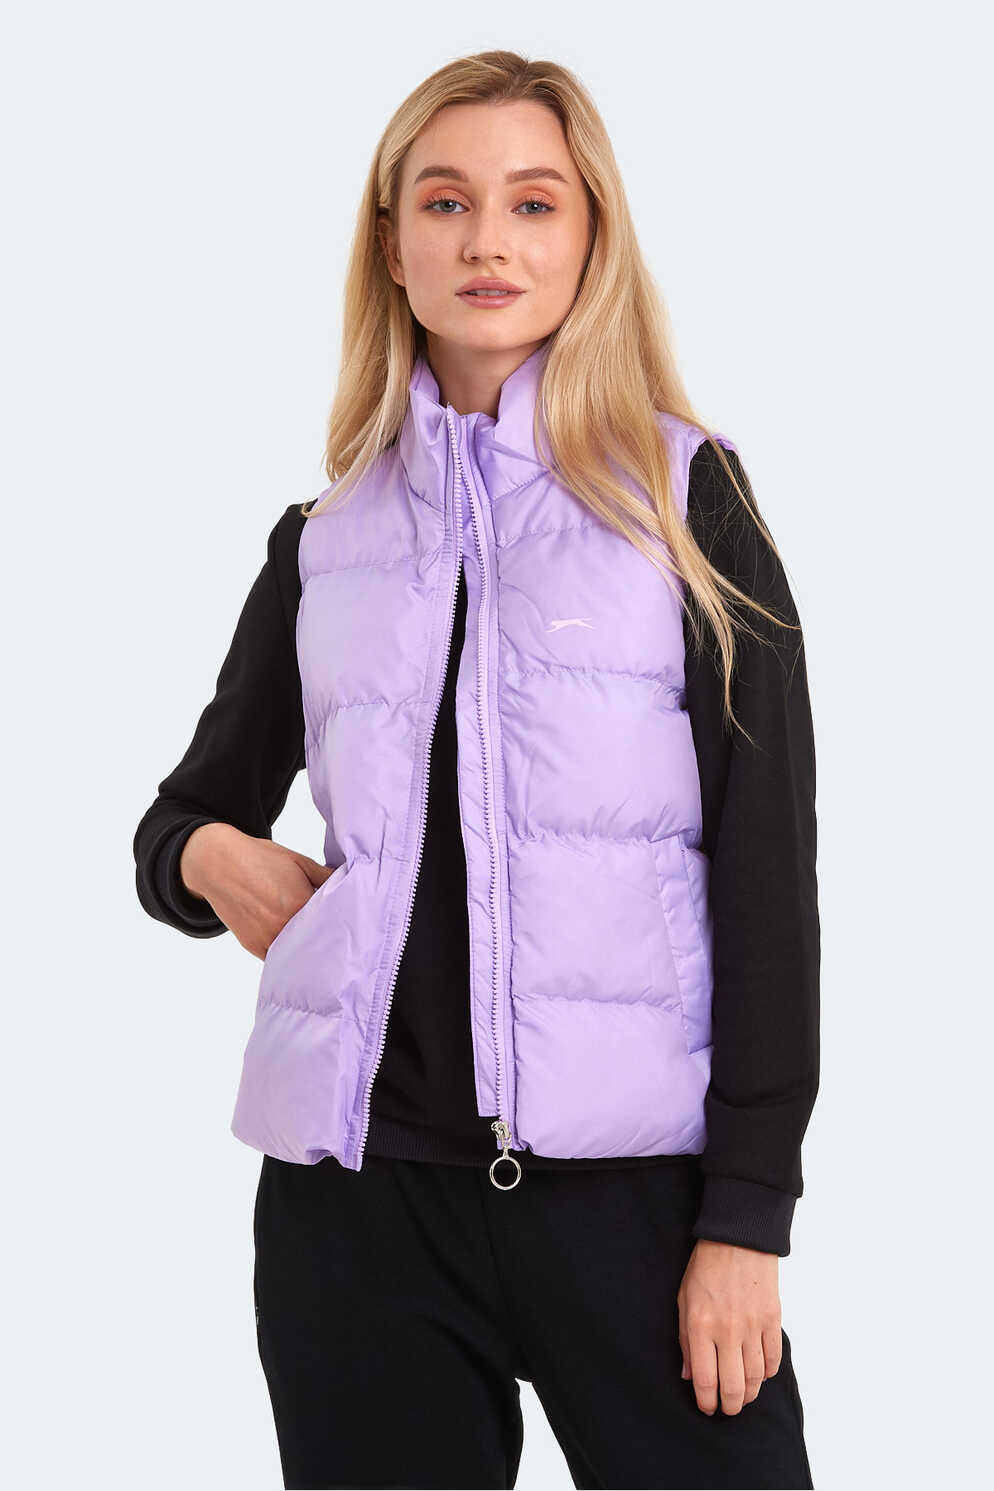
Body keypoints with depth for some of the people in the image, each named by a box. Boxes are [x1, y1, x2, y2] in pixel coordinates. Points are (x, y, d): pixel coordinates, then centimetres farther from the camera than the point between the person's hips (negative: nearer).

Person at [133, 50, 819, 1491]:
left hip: (629, 1176, -3)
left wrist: (747, 1215, -7)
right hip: (359, 1177, 3)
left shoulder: (686, 499, 3)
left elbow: (768, 868, -1)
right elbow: (179, 814, 23)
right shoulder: (323, 546, 12)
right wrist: (205, 858, -1)